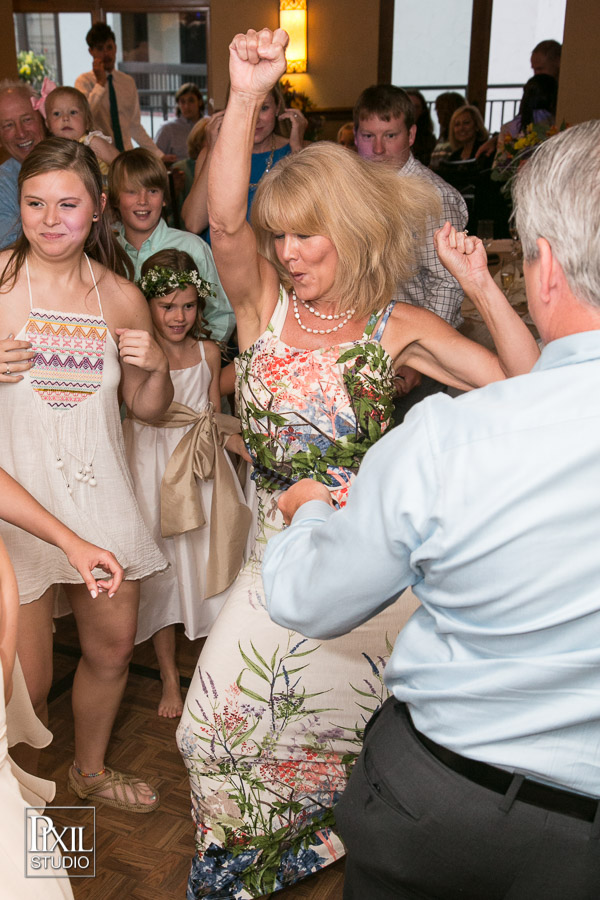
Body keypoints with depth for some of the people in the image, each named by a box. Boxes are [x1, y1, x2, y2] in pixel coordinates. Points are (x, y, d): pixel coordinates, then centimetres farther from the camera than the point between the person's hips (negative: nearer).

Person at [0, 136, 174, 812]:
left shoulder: (121, 297, 4)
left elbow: (147, 408, 12)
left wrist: (156, 368, -8)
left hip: (98, 493, 4)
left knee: (111, 650, 17)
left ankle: (89, 769, 45)